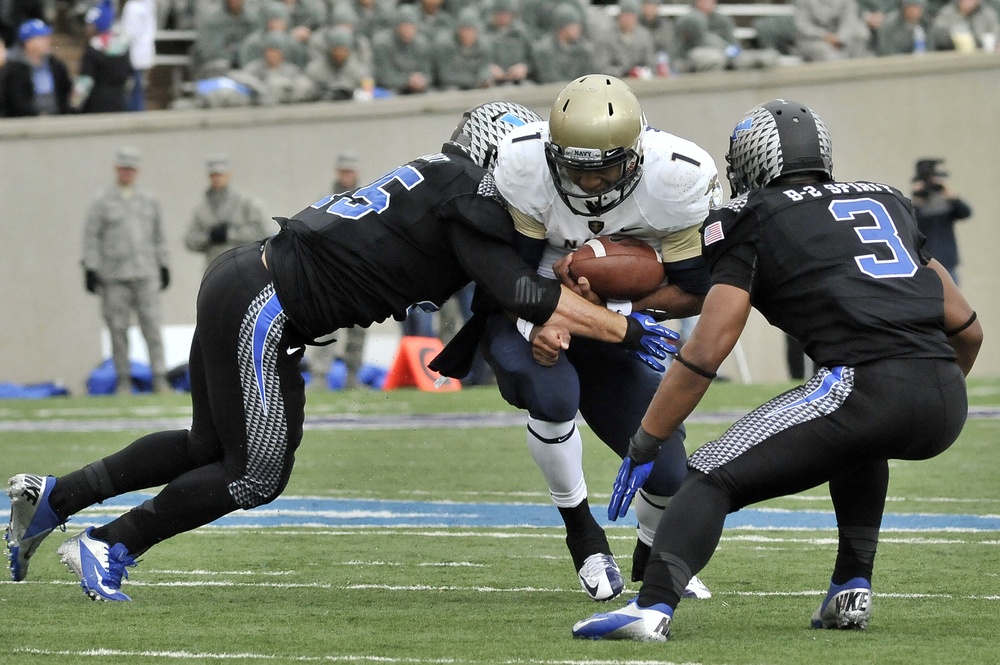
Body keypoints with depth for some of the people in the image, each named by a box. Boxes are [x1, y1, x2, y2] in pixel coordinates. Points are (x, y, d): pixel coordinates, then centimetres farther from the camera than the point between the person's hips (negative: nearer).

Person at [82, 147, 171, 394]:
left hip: (146, 273, 2)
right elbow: (91, 237, 1)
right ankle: (123, 379, 5)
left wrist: (164, 265, 16)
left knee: (152, 325, -6)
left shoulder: (149, 200, 13)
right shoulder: (102, 202, 3)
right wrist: (90, 269, -6)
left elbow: (158, 236, 19)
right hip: (114, 277, -2)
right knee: (118, 328, -2)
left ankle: (159, 378, -7)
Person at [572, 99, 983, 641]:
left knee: (713, 476, -2)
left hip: (866, 384, -6)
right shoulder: (885, 200, 28)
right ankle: (852, 591, 28)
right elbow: (965, 328, 28)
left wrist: (642, 447, 10)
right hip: (946, 403, 6)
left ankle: (652, 607, -25)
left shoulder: (753, 221, 12)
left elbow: (704, 354, 4)